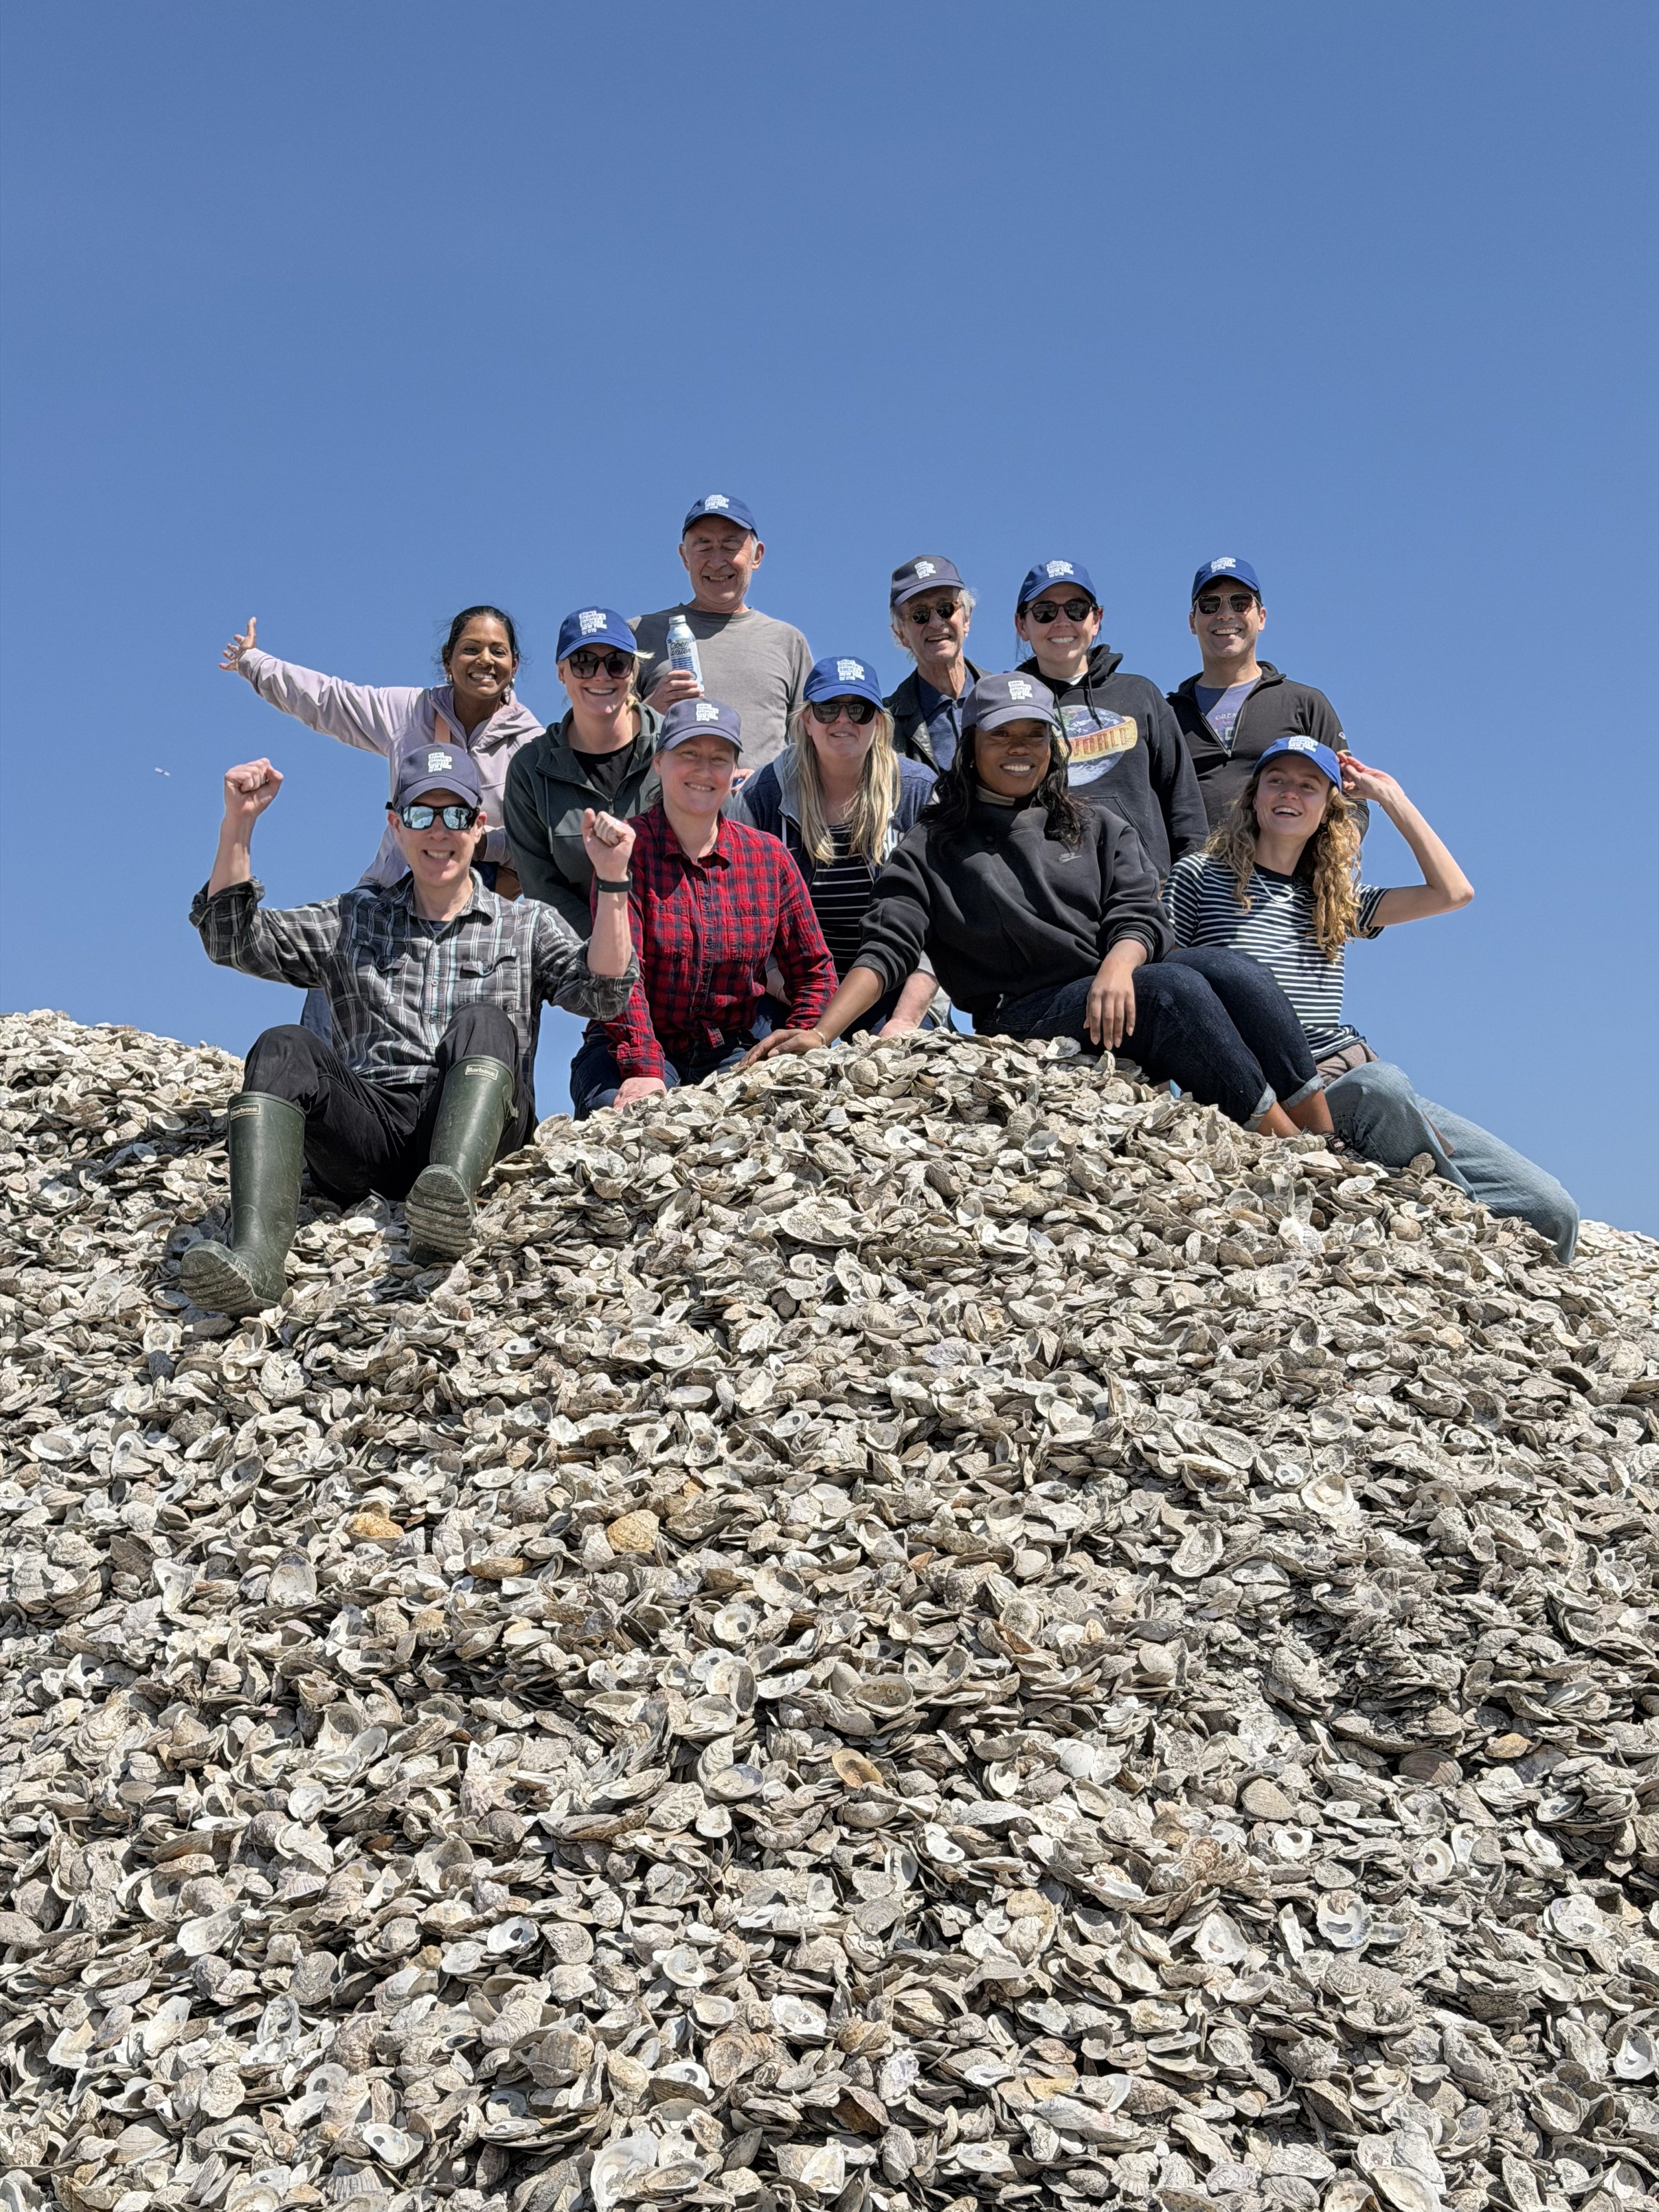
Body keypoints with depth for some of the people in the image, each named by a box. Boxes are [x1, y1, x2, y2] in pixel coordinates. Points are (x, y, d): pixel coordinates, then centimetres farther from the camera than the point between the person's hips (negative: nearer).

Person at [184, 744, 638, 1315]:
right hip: (363, 1129, 2)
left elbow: (602, 990, 5)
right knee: (284, 1049, -26)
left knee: (483, 1023, -29)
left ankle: (449, 1195, -57)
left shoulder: (526, 924, 23)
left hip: (471, 1124, -1)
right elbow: (231, 939, 17)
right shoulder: (351, 920, 27)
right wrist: (238, 823, 6)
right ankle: (255, 1254, -46)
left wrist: (611, 880, -8)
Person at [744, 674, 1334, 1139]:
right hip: (1023, 1017, -3)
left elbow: (1140, 917, 7)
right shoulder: (932, 848, 13)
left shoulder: (1102, 831, 21)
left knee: (1228, 969, -27)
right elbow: (887, 948, 1)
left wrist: (1118, 966, -18)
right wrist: (820, 1033, -15)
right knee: (1176, 986, -30)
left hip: (1123, 999, 4)